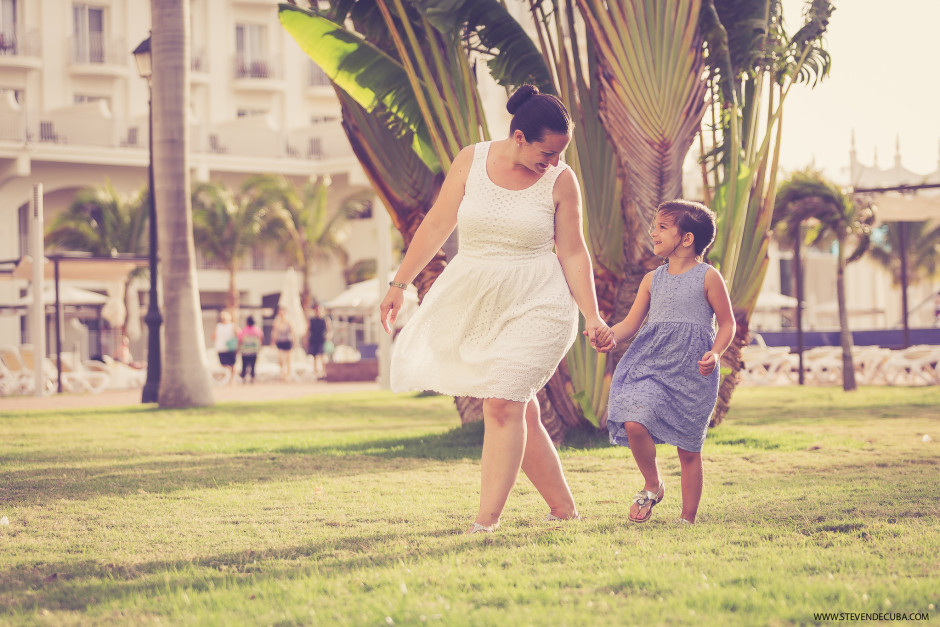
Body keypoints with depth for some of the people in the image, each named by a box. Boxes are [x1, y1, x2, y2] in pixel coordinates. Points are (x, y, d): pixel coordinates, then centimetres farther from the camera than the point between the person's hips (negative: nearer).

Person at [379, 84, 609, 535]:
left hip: (534, 305, -3)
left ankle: (486, 523, -14)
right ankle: (563, 509, 16)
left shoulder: (560, 180, -5)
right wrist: (399, 285, 8)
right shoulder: (471, 161, -2)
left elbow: (573, 252, 0)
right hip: (475, 303, 3)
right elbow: (437, 226, 5)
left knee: (503, 404, -15)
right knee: (520, 410, 6)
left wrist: (592, 315, -4)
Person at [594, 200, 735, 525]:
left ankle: (688, 518, 15)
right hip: (651, 364, 3)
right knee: (634, 424, -20)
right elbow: (631, 322, 12)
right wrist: (612, 334, -10)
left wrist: (715, 354, -15)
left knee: (688, 448, 2)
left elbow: (727, 323, 3)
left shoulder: (708, 277, 0)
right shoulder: (652, 280, 12)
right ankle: (653, 486, 7)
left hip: (691, 371, -3)